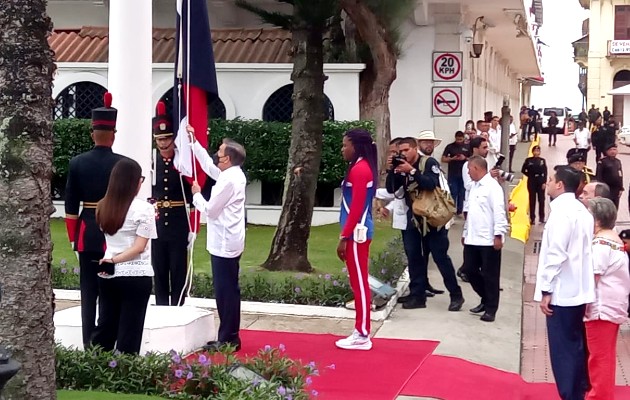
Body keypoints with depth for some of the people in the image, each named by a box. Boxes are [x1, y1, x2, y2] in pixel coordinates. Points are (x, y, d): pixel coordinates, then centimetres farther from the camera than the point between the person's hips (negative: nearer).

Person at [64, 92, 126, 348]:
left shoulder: (77, 163, -1)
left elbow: (71, 206, 3)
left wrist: (73, 237, 12)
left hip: (87, 235, 2)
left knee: (88, 291, 7)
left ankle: (89, 344, 11)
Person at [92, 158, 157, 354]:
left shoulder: (103, 207, 5)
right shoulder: (144, 208, -11)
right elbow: (139, 247, -15)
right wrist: (115, 259, -11)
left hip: (108, 275, 5)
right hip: (136, 277, -5)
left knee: (105, 327, 14)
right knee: (129, 331, 4)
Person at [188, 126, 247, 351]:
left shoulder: (228, 181, -19)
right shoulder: (234, 174, 10)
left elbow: (210, 210, -15)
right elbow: (208, 165, 24)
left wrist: (197, 195, 1)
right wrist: (193, 142, 23)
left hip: (223, 244, -10)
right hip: (229, 242, 10)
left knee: (225, 291, -4)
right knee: (228, 290, 13)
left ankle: (228, 339, 1)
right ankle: (229, 337, 20)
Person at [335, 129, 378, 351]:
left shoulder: (359, 169, -16)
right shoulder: (361, 167, 16)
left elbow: (356, 208, -20)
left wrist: (344, 237, -19)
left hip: (357, 233, -10)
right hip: (358, 232, 10)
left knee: (359, 283, -5)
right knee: (358, 283, 13)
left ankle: (362, 335, 1)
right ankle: (361, 332, 19)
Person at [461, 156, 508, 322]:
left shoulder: (492, 186, -12)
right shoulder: (475, 186, 16)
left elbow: (499, 212, -17)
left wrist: (498, 235, -22)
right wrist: (465, 232, 23)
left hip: (489, 240, -9)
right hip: (472, 239, 9)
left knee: (490, 275, 0)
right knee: (469, 270, 11)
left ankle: (491, 309, 9)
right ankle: (486, 299, 28)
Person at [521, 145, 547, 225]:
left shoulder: (542, 160, 3)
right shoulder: (528, 160, 1)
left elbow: (545, 172, 1)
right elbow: (523, 170, 6)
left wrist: (544, 182, -6)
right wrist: (530, 175, -2)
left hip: (541, 181, 1)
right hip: (531, 181, 0)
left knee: (541, 199, 2)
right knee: (532, 200, 4)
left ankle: (541, 217, 11)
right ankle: (532, 218, 9)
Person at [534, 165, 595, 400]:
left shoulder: (561, 212, -15)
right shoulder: (582, 211, 12)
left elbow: (556, 254, -20)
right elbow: (585, 252, 15)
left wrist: (546, 290, -16)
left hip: (562, 292, -9)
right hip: (579, 290, 9)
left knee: (562, 349, -2)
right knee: (575, 346, 14)